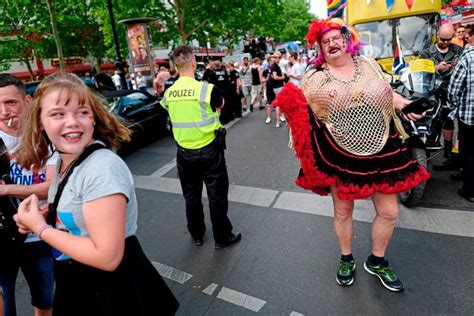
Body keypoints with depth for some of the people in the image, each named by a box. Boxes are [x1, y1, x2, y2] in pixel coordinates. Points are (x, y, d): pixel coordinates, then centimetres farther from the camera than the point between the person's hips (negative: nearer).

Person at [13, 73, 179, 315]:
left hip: (114, 296, -8)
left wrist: (41, 228, -20)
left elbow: (107, 257, -29)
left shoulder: (103, 169, -28)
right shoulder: (62, 161, -1)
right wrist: (37, 217, -5)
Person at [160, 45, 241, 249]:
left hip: (184, 153, 5)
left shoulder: (169, 93, -3)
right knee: (217, 196, 9)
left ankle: (197, 235, 34)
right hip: (209, 151, -4)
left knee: (191, 196, 18)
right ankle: (222, 238, 22)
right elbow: (220, 105, 3)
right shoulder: (206, 89, -16)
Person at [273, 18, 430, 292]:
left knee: (389, 211, 9)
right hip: (339, 156, -2)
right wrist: (291, 105, -24)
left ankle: (377, 261, 36)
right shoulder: (315, 78, -4)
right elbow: (304, 112, -3)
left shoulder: (369, 65, 4)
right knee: (342, 211, 13)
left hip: (381, 151, 3)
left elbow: (389, 95, 15)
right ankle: (347, 259, 40)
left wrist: (407, 105, -3)